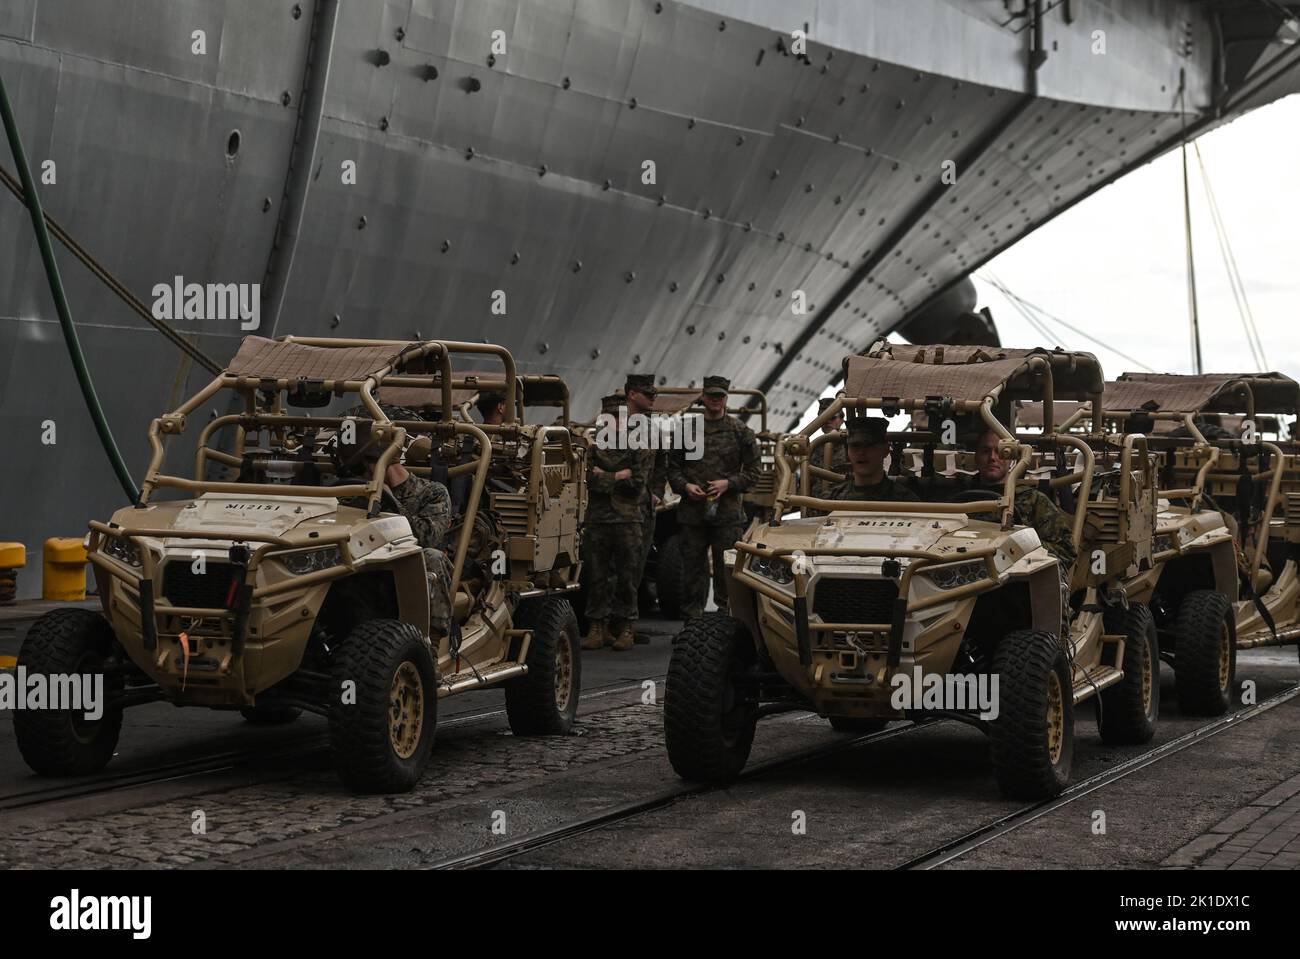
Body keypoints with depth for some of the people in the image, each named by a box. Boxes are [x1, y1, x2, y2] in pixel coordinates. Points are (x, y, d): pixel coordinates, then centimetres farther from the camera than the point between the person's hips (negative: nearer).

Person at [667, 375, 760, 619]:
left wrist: (729, 483, -10)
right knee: (693, 565, 5)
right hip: (692, 512, 2)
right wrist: (685, 486, -6)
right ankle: (692, 615, 12)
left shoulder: (740, 431, 5)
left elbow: (752, 471, 5)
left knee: (726, 568, -1)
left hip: (728, 513, -2)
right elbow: (673, 468, 13)